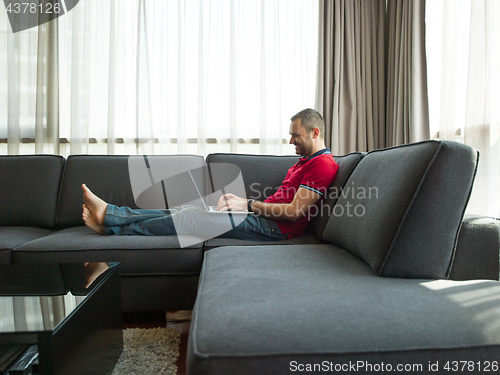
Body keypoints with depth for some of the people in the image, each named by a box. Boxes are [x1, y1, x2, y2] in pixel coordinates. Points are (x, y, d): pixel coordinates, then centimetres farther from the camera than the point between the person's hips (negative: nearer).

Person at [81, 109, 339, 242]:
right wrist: (239, 199, 5)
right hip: (265, 217, 9)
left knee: (190, 217, -9)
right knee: (190, 210, 1)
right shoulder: (305, 161, 22)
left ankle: (111, 224, 5)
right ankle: (109, 215, 6)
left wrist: (247, 204, -14)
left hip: (274, 227, -9)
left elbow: (295, 212, -19)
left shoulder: (323, 164, -10)